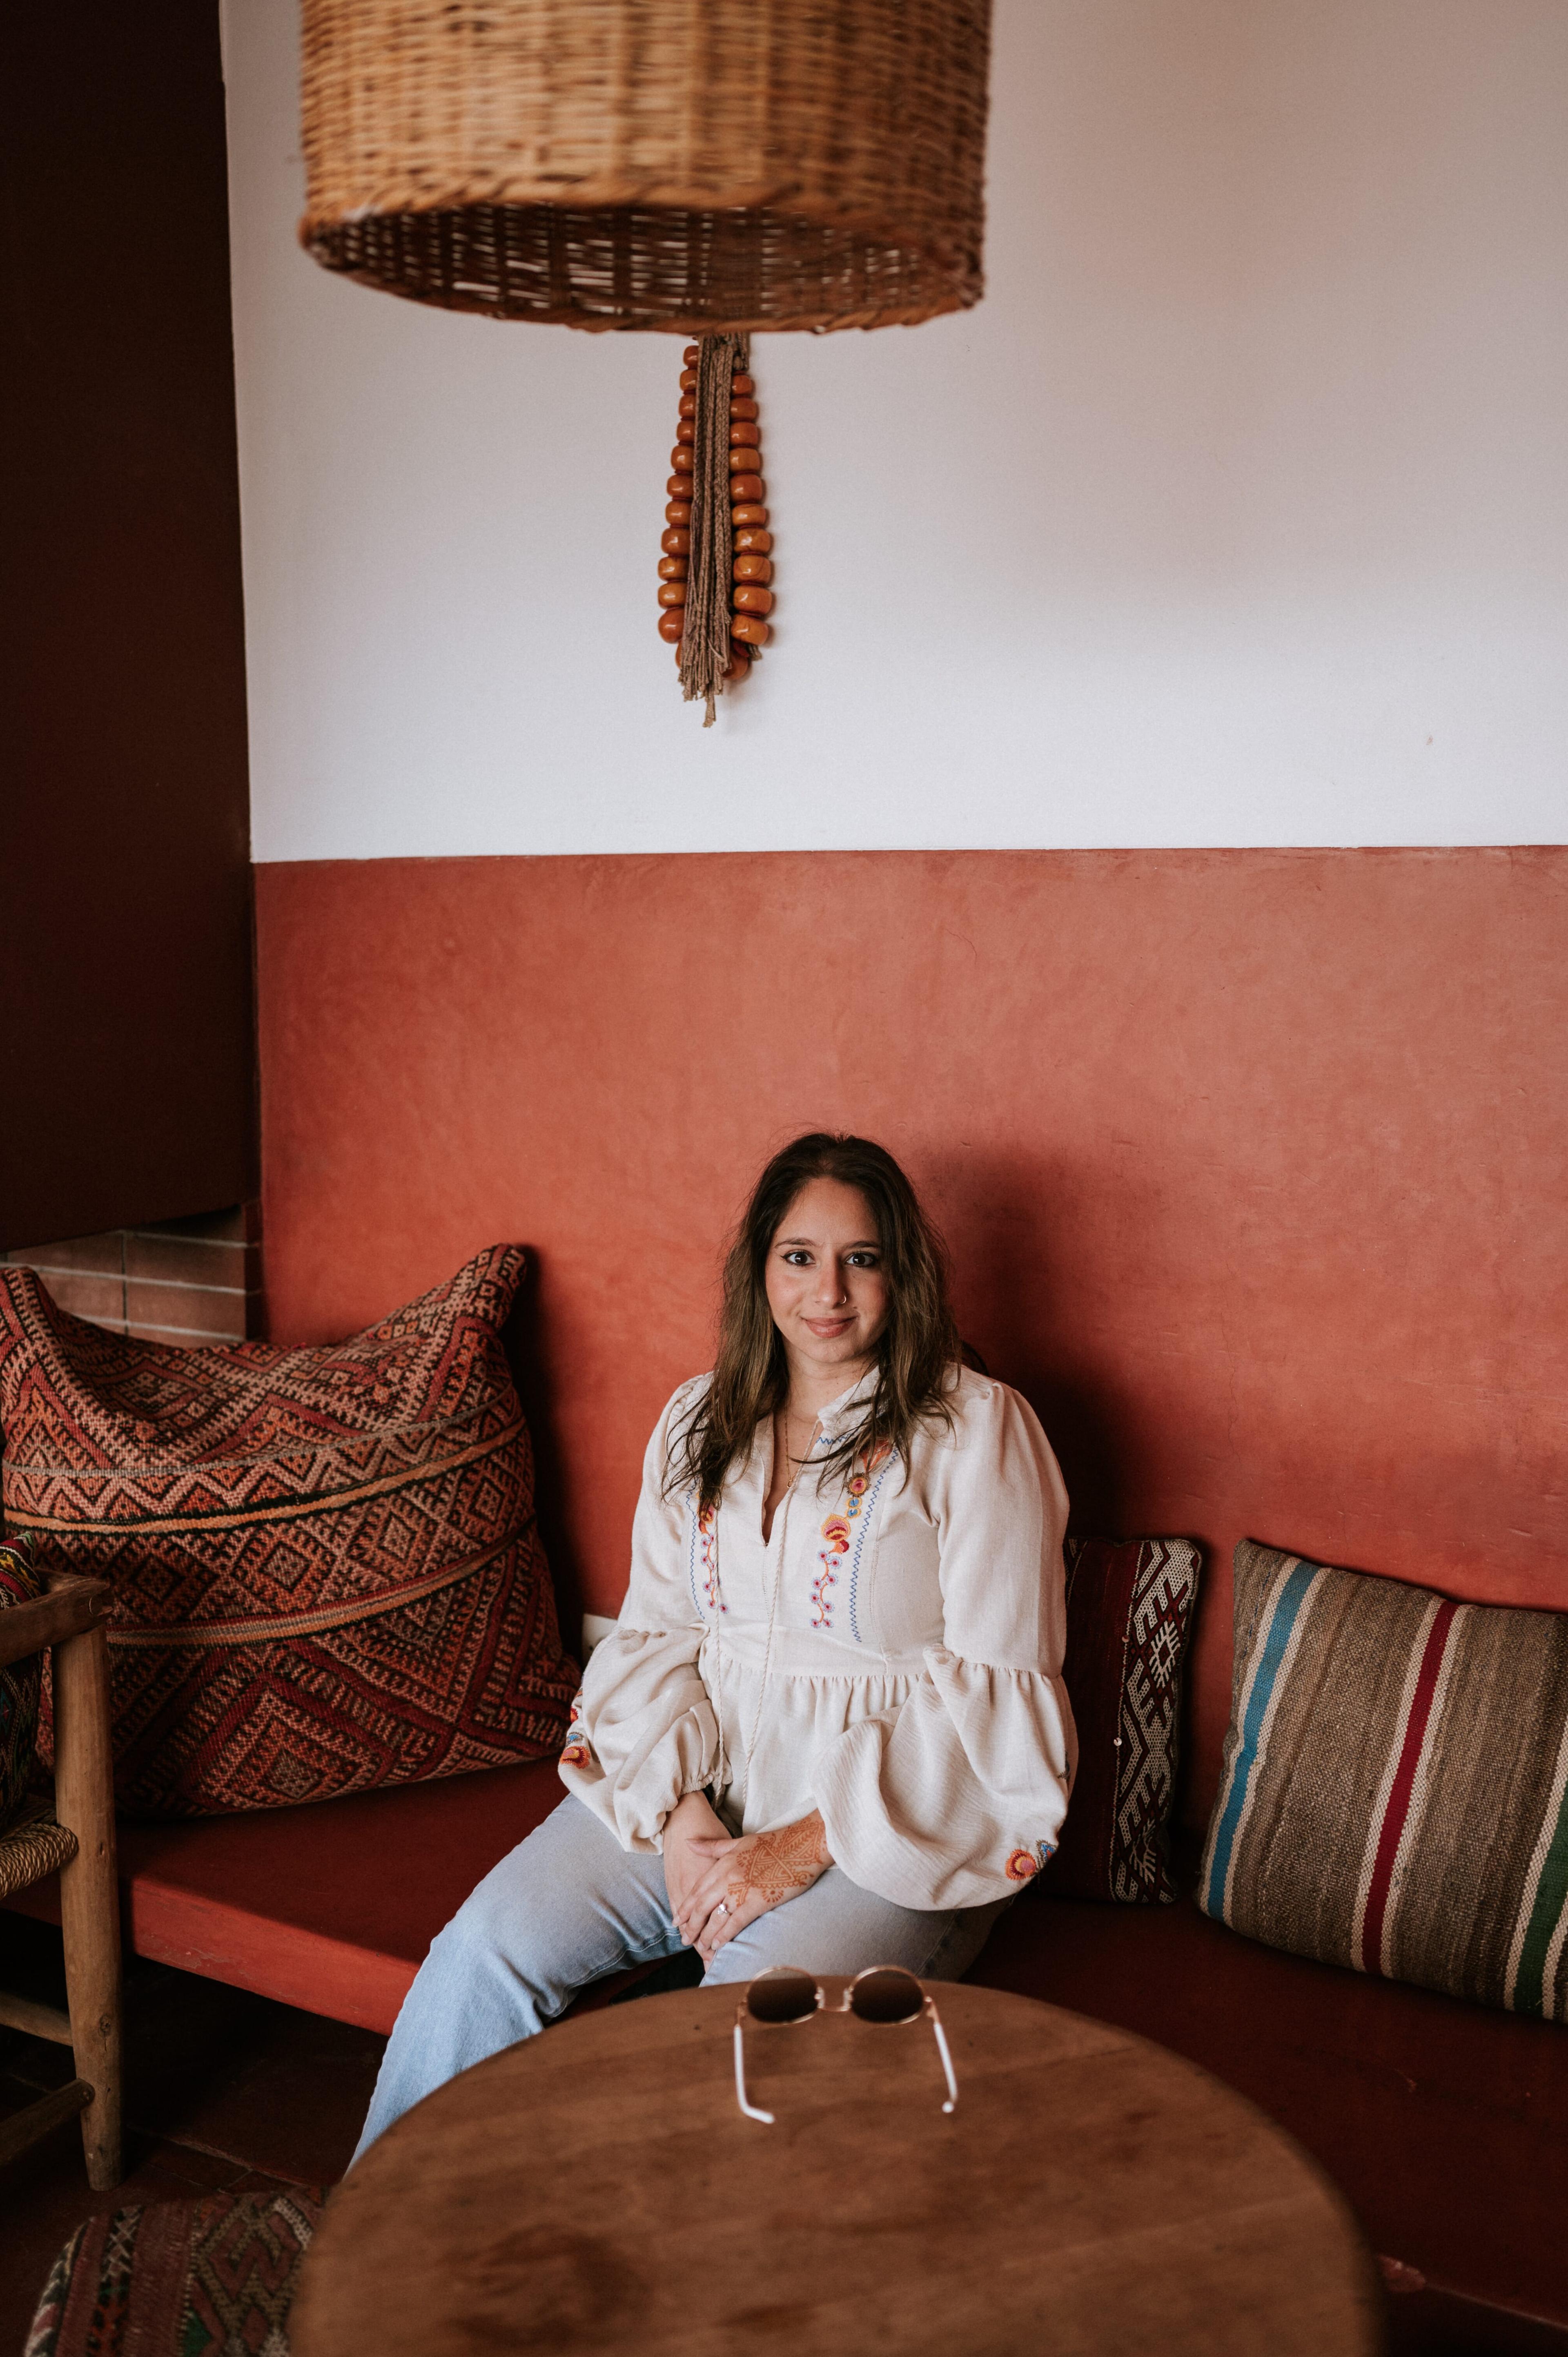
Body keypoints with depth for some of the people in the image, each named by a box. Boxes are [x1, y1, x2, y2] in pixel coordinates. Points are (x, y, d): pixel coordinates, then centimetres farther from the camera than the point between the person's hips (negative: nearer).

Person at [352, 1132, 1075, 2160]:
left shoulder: (978, 1431, -6)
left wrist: (805, 1848, -17)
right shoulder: (700, 1420, 10)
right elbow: (654, 1635, 9)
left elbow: (995, 1693, -10)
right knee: (488, 1948, -16)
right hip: (694, 1781, 5)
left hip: (893, 1822, -4)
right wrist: (680, 1806, -10)